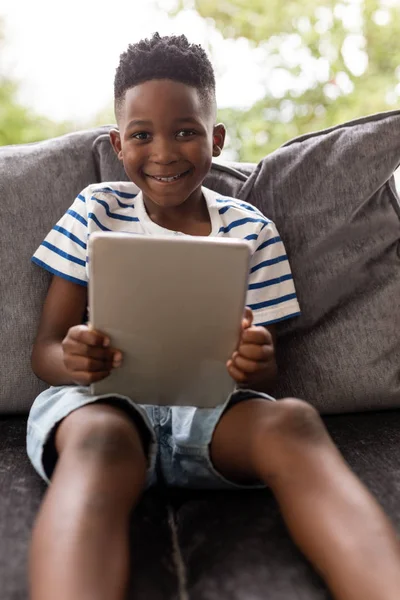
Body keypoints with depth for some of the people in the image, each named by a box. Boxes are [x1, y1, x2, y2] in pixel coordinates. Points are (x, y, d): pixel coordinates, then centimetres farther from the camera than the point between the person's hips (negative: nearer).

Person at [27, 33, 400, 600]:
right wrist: (73, 358, -23)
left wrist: (258, 366, -20)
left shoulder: (252, 231, 7)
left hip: (212, 406, 1)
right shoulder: (97, 211, 7)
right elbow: (45, 347, 4)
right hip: (101, 401, 0)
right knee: (101, 439, -37)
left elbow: (266, 375, 7)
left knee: (291, 420, -33)